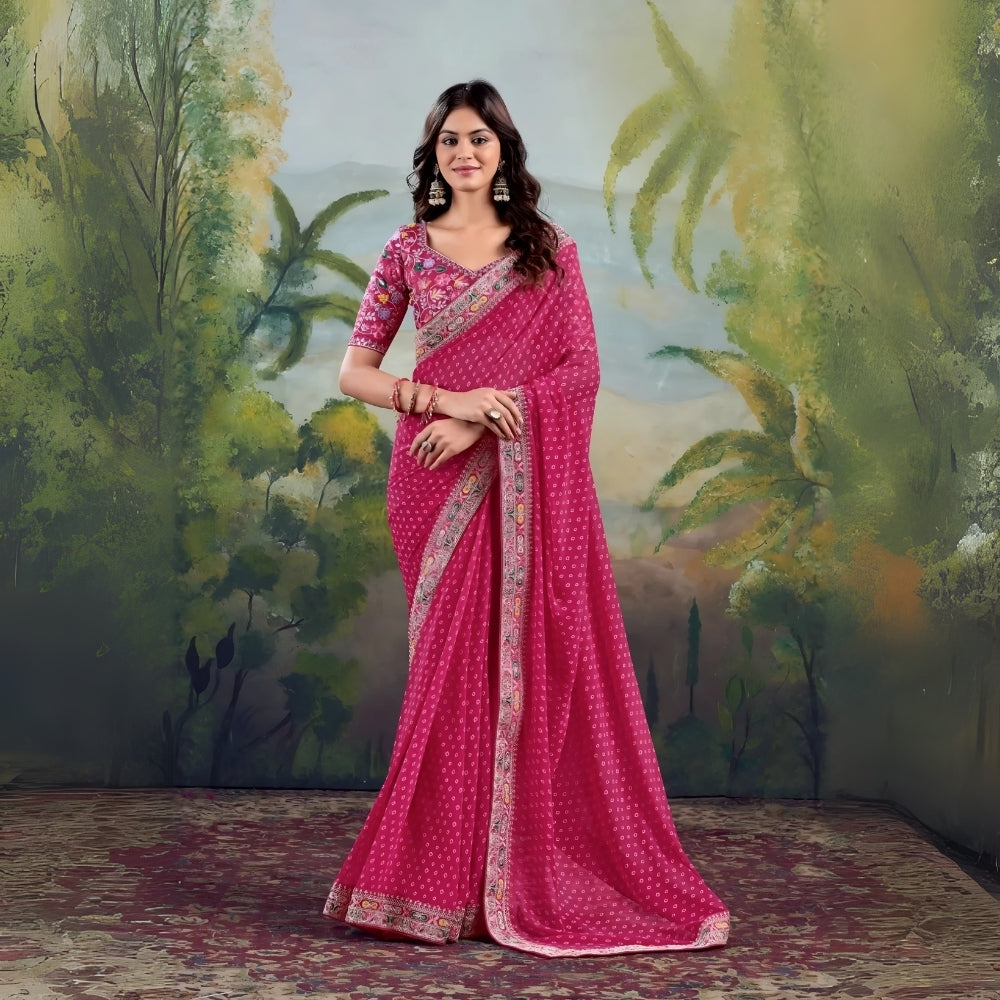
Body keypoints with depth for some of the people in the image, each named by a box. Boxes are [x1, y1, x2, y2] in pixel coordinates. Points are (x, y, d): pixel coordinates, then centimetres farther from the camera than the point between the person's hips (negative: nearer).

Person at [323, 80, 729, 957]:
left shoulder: (550, 249, 6)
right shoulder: (407, 252, 8)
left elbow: (582, 366, -2)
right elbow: (355, 372, 4)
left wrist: (480, 421, -13)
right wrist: (444, 398, -13)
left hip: (531, 483, 0)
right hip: (438, 481, 0)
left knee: (535, 657, -2)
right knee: (454, 663, 1)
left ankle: (534, 869, 8)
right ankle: (449, 876, 10)